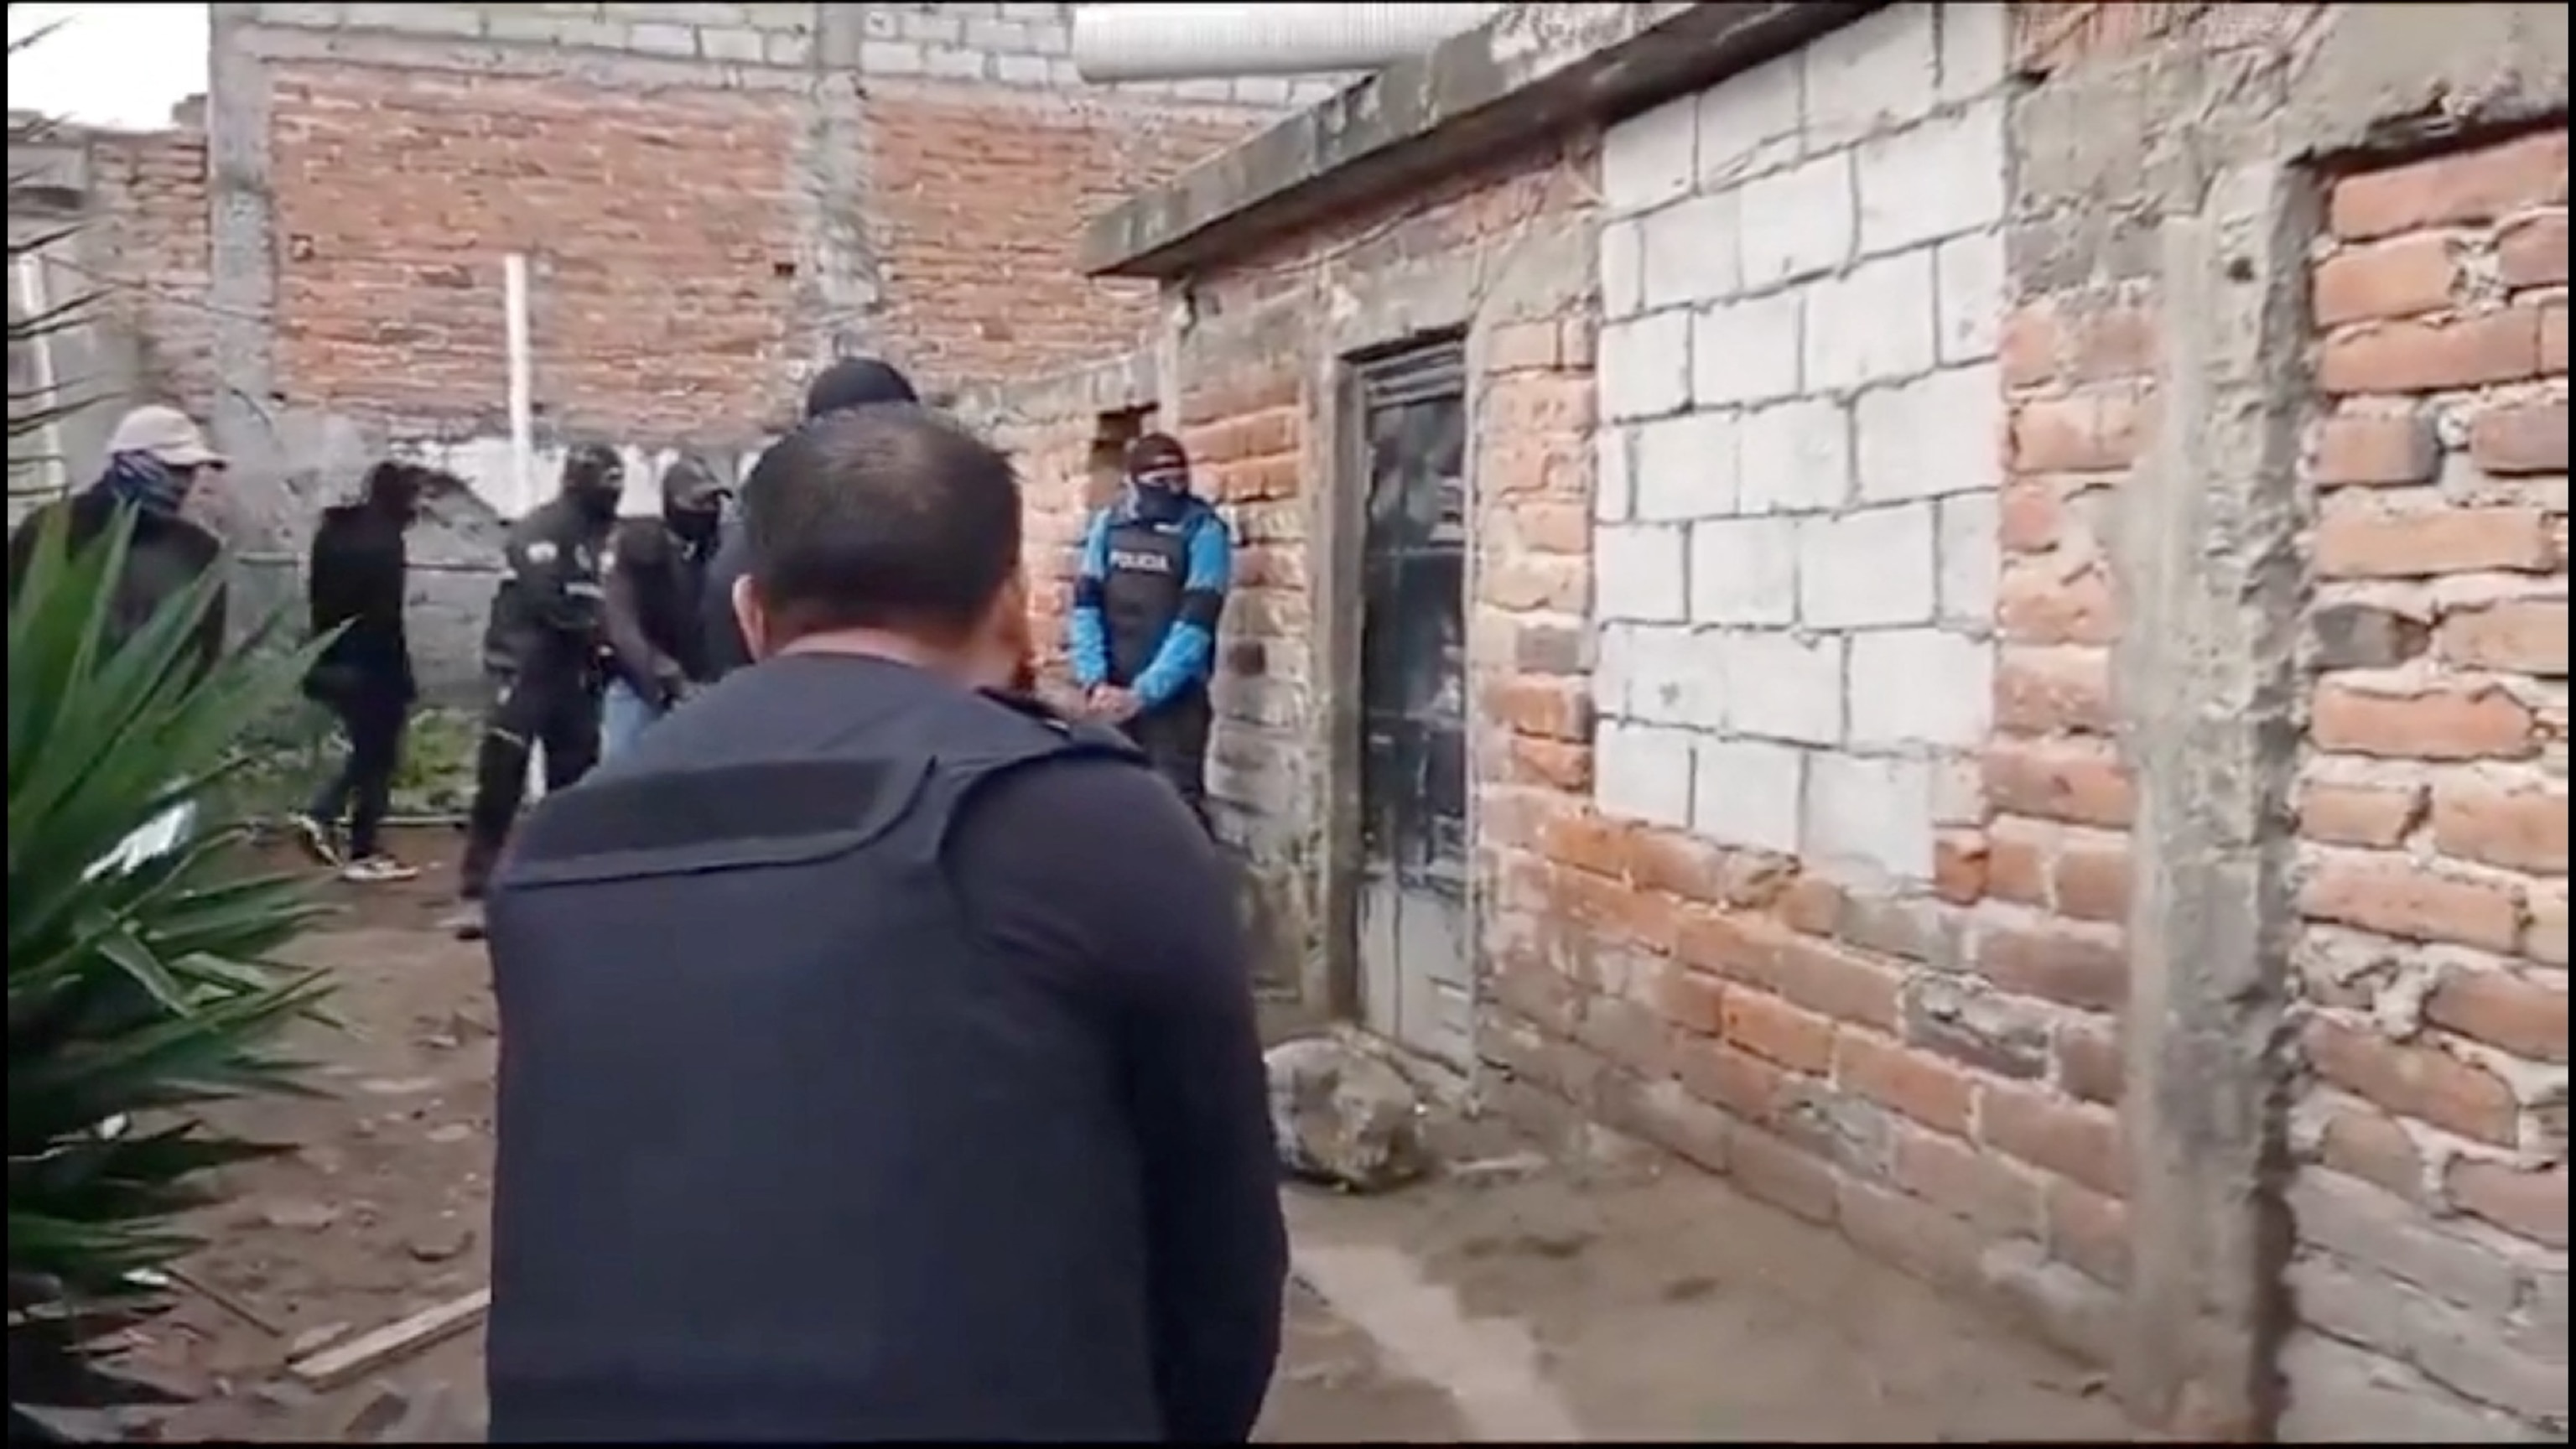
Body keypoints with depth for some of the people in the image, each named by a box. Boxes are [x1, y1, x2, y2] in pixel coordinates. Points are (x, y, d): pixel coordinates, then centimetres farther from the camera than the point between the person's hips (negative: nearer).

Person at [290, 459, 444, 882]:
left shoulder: (334, 530, 10)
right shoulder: (382, 541, -16)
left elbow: (318, 596, 15)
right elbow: (385, 617, -19)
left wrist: (321, 654, 21)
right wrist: (402, 677, -14)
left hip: (331, 661, 8)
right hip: (370, 665, -8)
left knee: (366, 750, 22)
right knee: (378, 756, 3)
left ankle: (320, 815, 7)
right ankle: (364, 852, 8)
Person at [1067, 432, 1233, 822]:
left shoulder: (1204, 531, -7)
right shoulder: (1107, 525, 5)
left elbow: (1196, 622, -14)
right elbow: (1085, 605, 1)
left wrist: (1143, 693, -19)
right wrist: (1094, 681, -12)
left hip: (1175, 695, -4)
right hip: (1112, 693, 4)